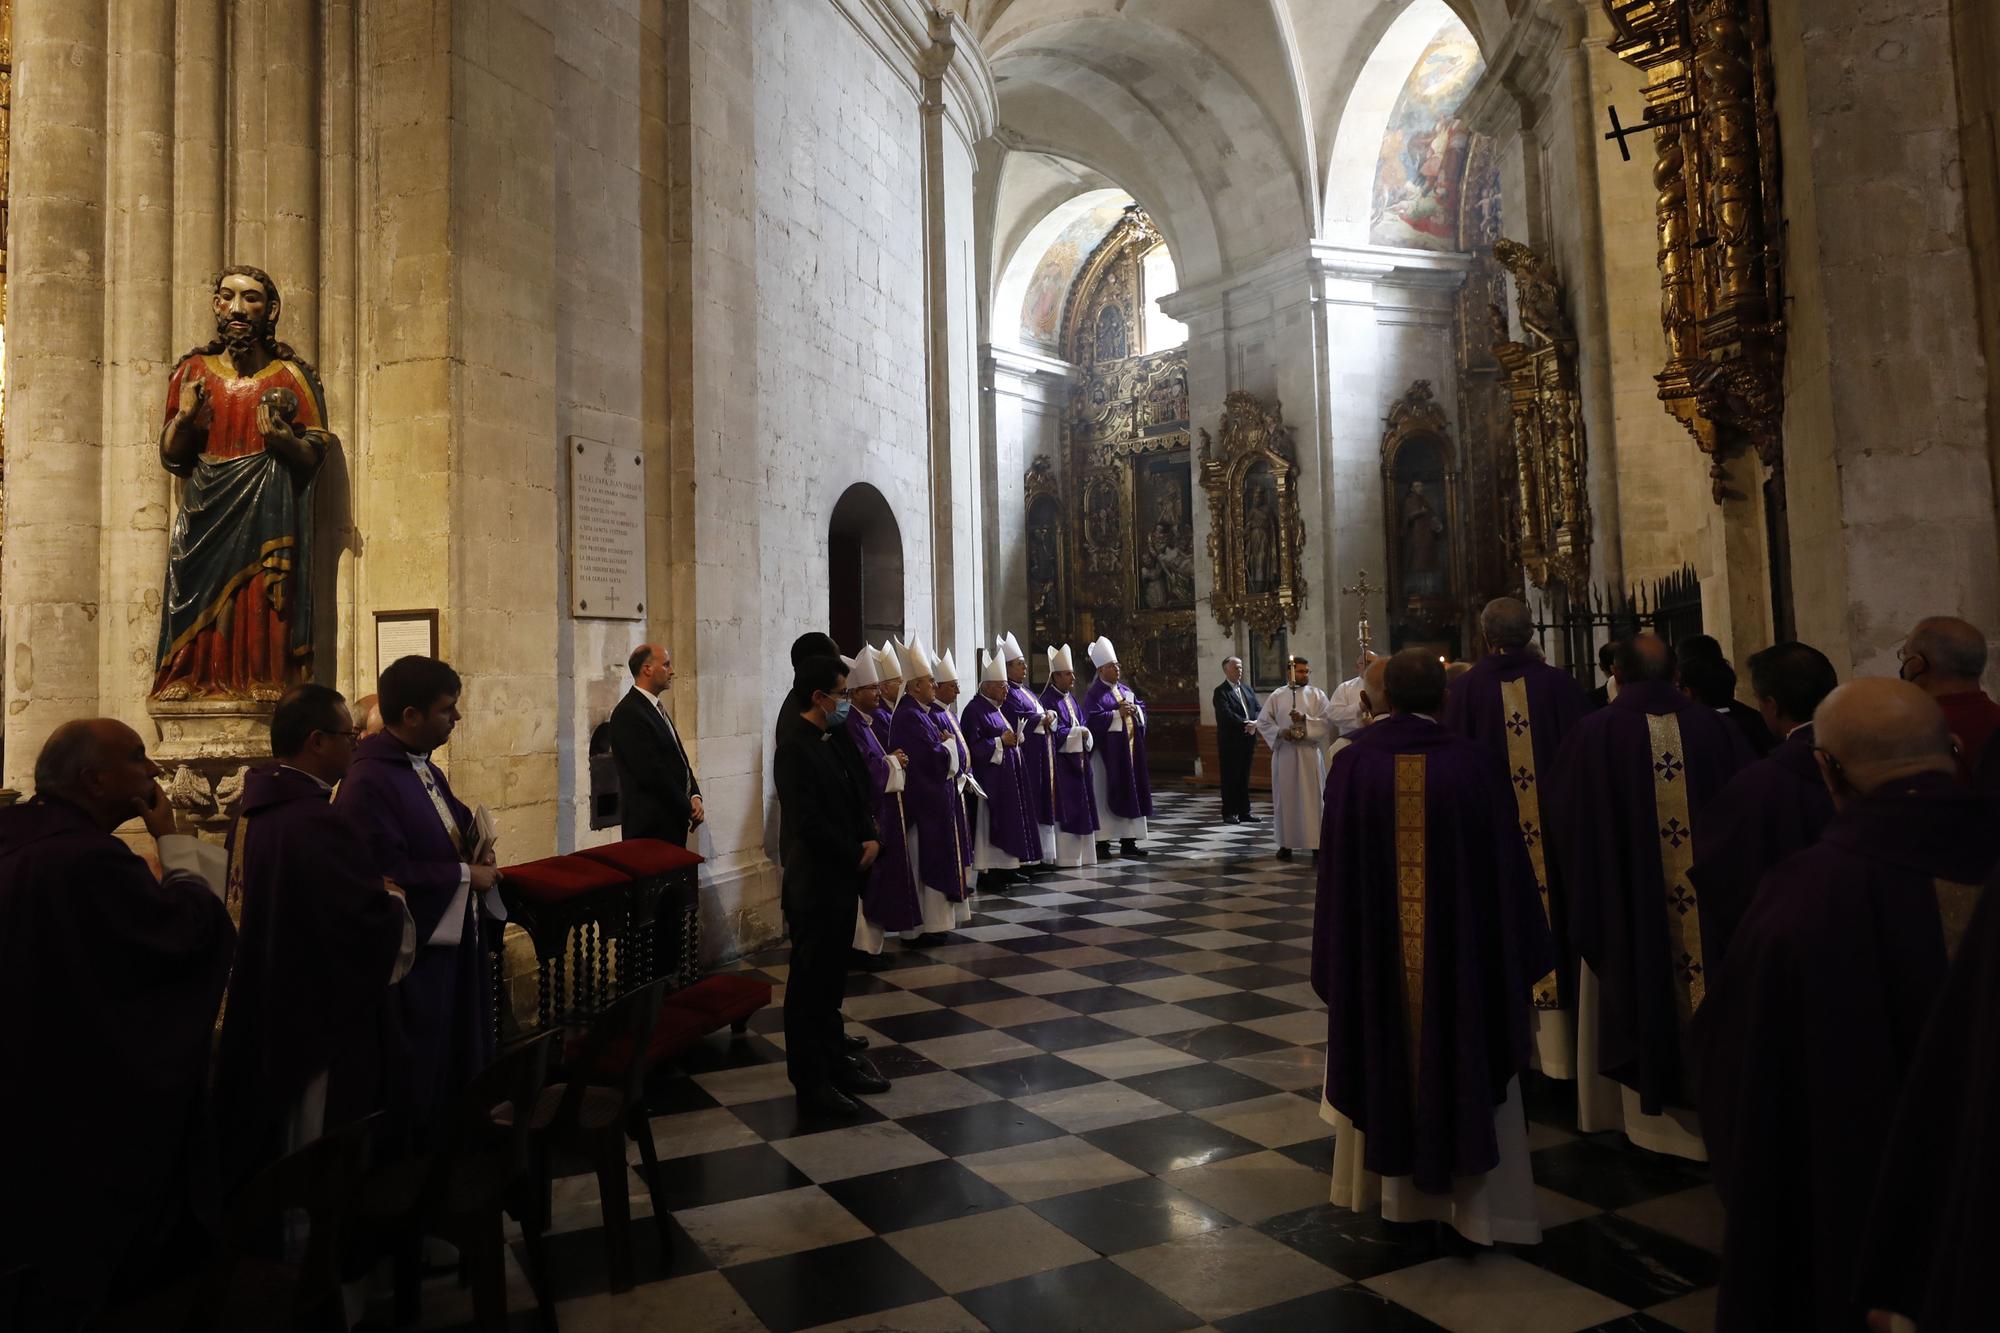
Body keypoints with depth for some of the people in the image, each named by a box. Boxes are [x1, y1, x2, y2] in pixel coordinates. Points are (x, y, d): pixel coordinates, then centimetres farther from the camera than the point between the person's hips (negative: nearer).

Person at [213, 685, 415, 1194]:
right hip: (323, 1028, -9)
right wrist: (391, 894, -8)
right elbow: (381, 926, -28)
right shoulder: (316, 823, -27)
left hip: (264, 1019, 10)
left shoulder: (254, 806, 3)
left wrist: (369, 887, 7)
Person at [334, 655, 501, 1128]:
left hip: (452, 937, 10)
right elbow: (386, 873, -24)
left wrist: (477, 853, 2)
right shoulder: (369, 781, -21)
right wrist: (465, 874, -17)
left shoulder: (425, 769, 11)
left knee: (460, 1062, 21)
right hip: (413, 950, -10)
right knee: (419, 1076, 5)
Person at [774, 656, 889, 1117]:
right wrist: (856, 854, -12)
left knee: (832, 976, 18)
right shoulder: (795, 748, -17)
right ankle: (811, 1082, 12)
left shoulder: (829, 742, 11)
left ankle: (834, 1060, 31)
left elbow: (855, 799, 16)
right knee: (810, 980, 2)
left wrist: (871, 839, -2)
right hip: (814, 883, -9)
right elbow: (808, 823, -23)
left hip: (842, 879, 9)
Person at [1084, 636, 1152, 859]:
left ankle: (1128, 841, 14)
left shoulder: (1125, 690, 16)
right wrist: (1118, 713, -18)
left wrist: (1134, 710, -5)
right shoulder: (1094, 694, -7)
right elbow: (1093, 719, -19)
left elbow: (1141, 708, 16)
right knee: (1105, 795, -4)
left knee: (1130, 793, 8)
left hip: (1129, 749, 7)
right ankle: (1102, 841, 1)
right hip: (1107, 752, -7)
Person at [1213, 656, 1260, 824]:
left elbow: (1259, 709, 9)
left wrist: (1255, 723, -11)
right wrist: (1245, 724, -22)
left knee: (1244, 778, 11)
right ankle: (1229, 813, 3)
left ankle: (1244, 812, 16)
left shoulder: (1248, 689, 17)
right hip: (1230, 742, -6)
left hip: (1247, 741, 6)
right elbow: (1227, 714, -18)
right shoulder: (1221, 691, -6)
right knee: (1230, 779, -1)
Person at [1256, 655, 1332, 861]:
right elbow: (1262, 722, 6)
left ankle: (1316, 843, 4)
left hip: (1310, 753, -1)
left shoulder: (1317, 695, 6)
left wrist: (1305, 719, -17)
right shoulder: (1277, 696, 8)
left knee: (1312, 797, -1)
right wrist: (1280, 732, -10)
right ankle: (1286, 843, 10)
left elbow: (1327, 721, -4)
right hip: (1284, 752, 1)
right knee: (1285, 797, 3)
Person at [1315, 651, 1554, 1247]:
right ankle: (1474, 1202, 23)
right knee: (1464, 1060, 13)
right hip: (1460, 946, -1)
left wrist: (1339, 961, 6)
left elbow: (1336, 865, -5)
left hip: (1375, 947, 1)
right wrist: (1516, 950, 7)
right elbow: (1503, 862, -5)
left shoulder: (1352, 764, -9)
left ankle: (1390, 1186, 33)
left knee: (1385, 1057, 17)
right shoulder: (1470, 764, -10)